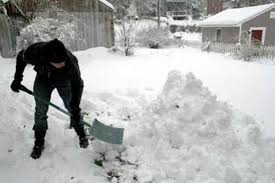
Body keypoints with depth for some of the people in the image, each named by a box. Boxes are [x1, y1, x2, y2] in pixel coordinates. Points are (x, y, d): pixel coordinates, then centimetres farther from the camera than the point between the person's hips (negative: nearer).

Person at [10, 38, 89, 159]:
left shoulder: (71, 61, -39)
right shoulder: (34, 52, -36)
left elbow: (77, 84, -26)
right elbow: (21, 57, -11)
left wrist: (75, 108, -28)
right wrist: (17, 79, -9)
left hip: (64, 79, -1)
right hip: (43, 79, 2)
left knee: (72, 108, -1)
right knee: (40, 110, 2)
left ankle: (82, 135, 20)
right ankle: (39, 142, 19)